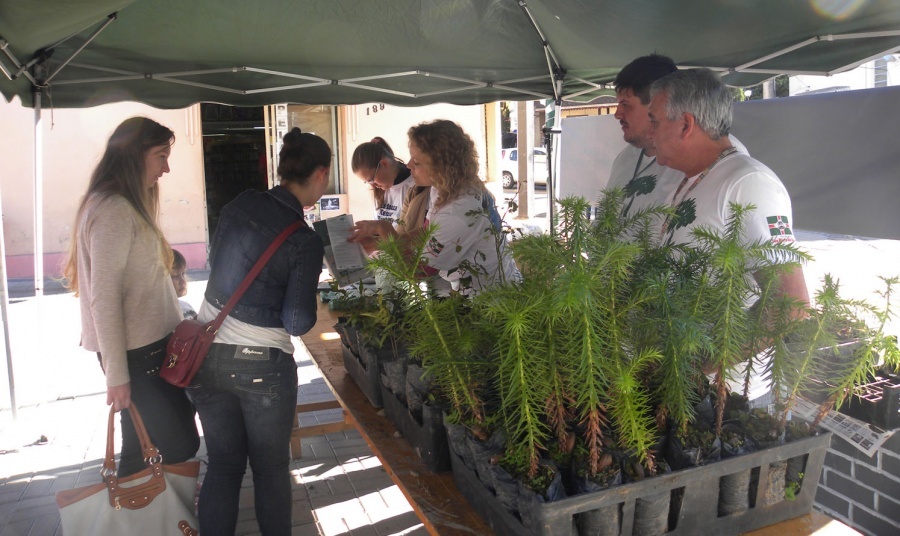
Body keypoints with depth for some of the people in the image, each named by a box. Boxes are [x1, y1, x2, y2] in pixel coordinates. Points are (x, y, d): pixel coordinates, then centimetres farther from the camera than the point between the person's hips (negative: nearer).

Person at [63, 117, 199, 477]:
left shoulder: (129, 206, 13)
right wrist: (116, 374, -19)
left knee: (144, 447, 17)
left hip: (150, 345, 9)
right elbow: (103, 298, -20)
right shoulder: (112, 210, -17)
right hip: (136, 354, -9)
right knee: (180, 445, -2)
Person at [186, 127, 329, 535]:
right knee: (271, 469, 15)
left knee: (222, 465, 18)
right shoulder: (305, 241, -15)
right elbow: (298, 323, -15)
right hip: (263, 365, -5)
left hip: (209, 355, 5)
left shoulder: (240, 204, -1)